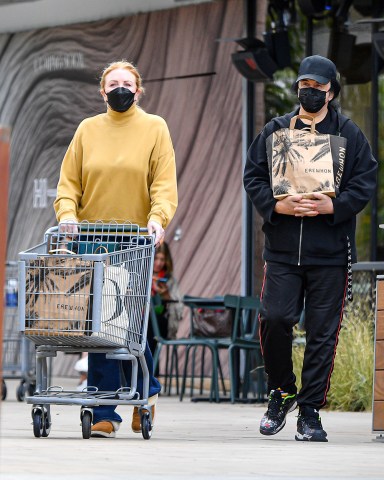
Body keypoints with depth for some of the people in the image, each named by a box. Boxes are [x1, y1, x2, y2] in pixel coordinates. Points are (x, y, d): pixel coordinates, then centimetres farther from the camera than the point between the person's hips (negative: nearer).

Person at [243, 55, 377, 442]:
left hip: (330, 253, -1)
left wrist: (332, 206, -14)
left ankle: (310, 411, 7)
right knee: (274, 319, -9)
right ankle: (281, 392, 16)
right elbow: (253, 177, 8)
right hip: (282, 249, 1)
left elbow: (364, 185, 2)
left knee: (323, 331, -1)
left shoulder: (349, 135, 6)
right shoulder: (275, 131, 10)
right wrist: (276, 206, -10)